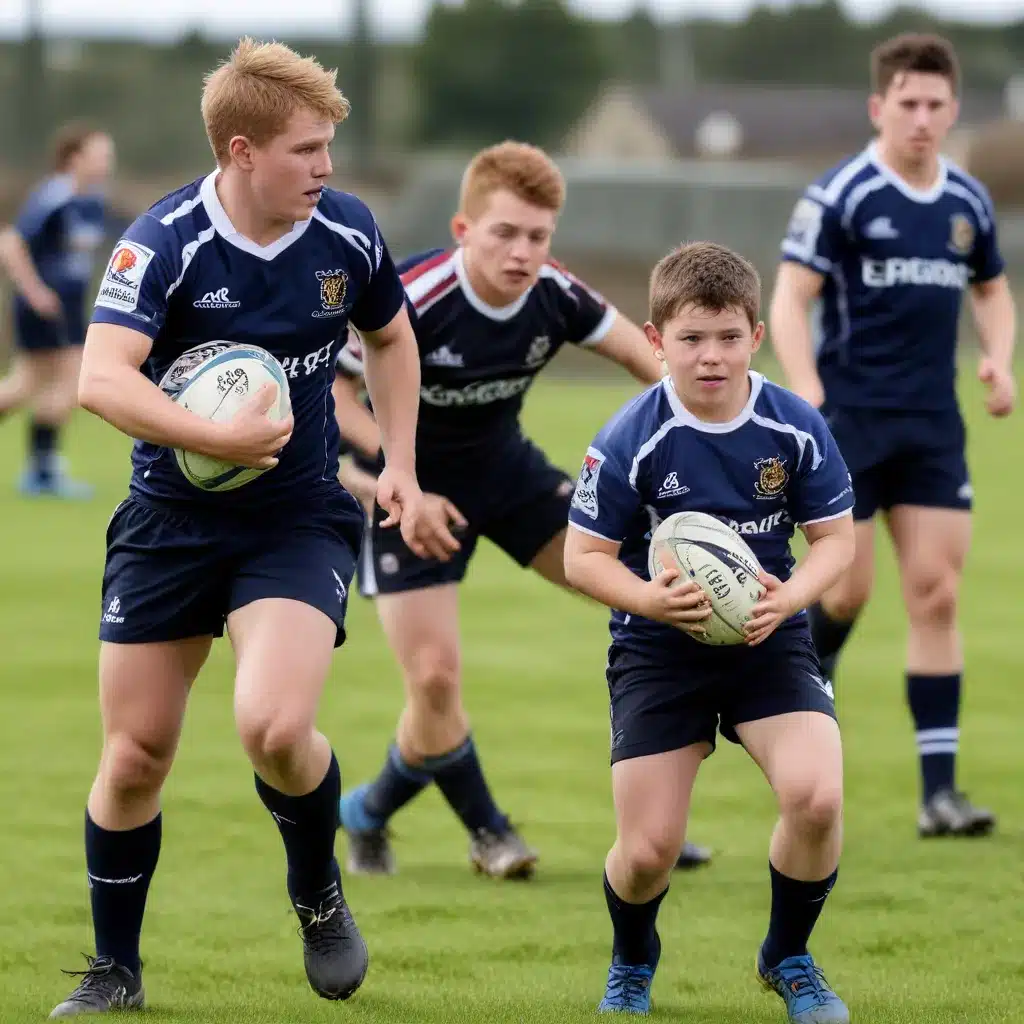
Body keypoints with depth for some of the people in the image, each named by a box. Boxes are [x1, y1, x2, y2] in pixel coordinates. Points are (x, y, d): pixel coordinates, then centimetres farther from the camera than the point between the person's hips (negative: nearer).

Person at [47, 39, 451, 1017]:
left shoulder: (347, 234, -5)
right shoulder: (163, 244, -18)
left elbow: (389, 337, 16)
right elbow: (102, 379, -30)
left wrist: (400, 465, 10)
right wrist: (217, 438, -38)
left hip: (299, 516, 1)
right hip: (171, 521, -1)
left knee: (274, 726, -23)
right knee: (134, 754, 3)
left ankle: (318, 893, 8)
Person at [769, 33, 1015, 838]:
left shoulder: (969, 203, 8)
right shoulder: (841, 197, -7)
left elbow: (993, 290, 24)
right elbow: (789, 299, -10)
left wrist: (1000, 360, 5)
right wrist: (808, 395, -24)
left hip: (933, 424, 4)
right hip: (849, 419, -4)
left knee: (936, 594, -3)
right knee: (849, 589, -5)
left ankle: (940, 789, -2)